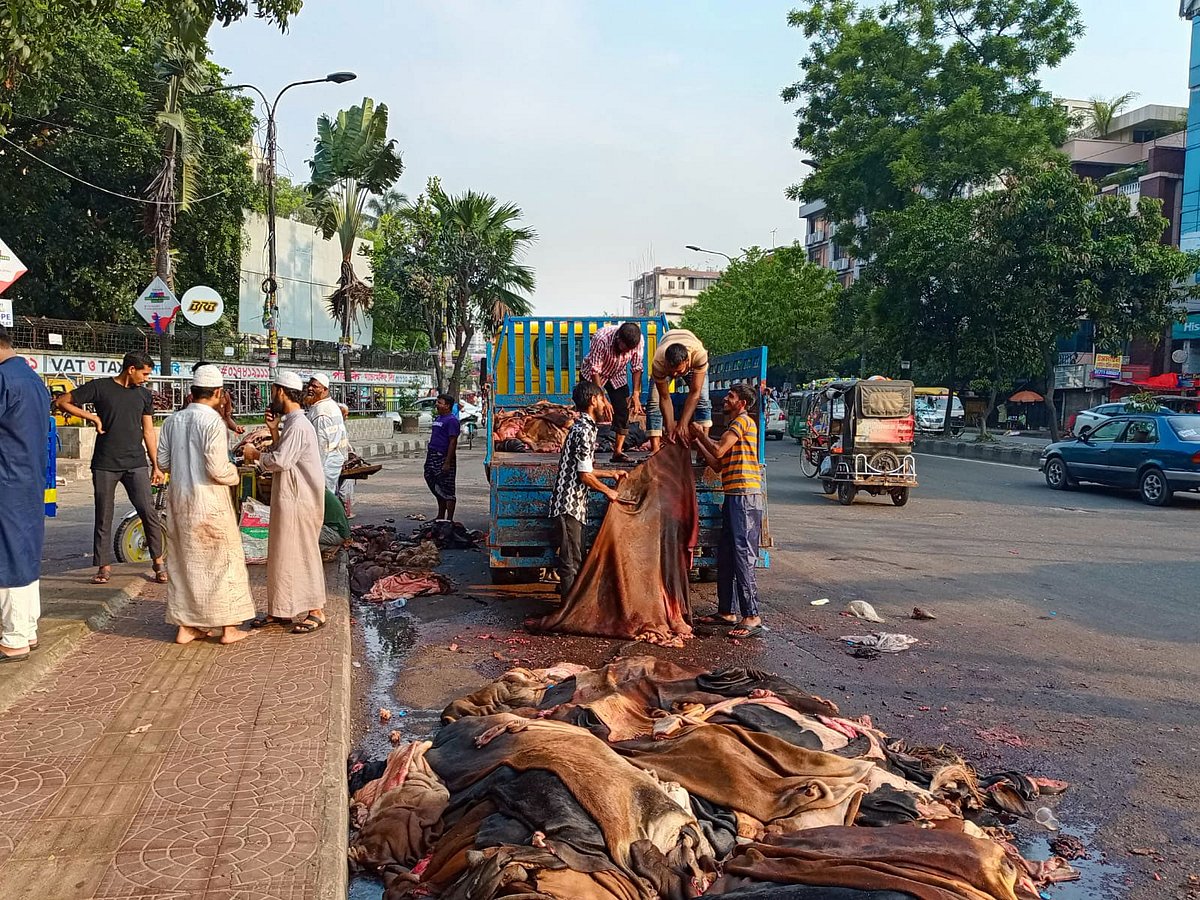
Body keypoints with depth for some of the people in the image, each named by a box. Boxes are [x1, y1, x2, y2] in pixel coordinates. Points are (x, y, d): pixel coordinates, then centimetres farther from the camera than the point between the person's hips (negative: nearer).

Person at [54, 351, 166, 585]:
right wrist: (93, 417, -8)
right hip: (105, 464, -2)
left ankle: (159, 562, 0)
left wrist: (156, 466, 11)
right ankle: (105, 566, 14)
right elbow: (62, 402, 2)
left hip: (136, 464, 2)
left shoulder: (144, 395, 12)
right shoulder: (100, 387, 0)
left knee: (149, 513, -8)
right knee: (104, 517, 4)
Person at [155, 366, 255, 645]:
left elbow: (163, 461, 8)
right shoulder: (213, 421, -16)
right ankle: (229, 627, 11)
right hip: (209, 500, -6)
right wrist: (235, 473, 1)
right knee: (222, 559, 5)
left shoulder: (173, 420, 4)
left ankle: (186, 626, 20)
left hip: (180, 499, 6)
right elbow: (217, 469, -19)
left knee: (184, 560, 14)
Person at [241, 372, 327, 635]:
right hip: (288, 498, 10)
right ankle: (279, 610, 24)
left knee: (301, 554, -3)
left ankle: (316, 612, 6)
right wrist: (274, 431, 5)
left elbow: (280, 461, -24)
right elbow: (281, 456, 13)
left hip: (299, 501, -10)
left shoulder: (298, 426, -18)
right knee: (282, 553, 15)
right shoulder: (290, 422, 14)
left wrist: (255, 454, -8)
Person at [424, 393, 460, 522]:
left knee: (447, 491, -4)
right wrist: (429, 457, 19)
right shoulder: (438, 418, 16)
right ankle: (440, 518, 25)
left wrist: (447, 463, -22)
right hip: (433, 457, 10)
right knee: (437, 489, 15)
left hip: (444, 458, -10)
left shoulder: (452, 420, -12)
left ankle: (449, 520, 0)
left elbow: (453, 442, -18)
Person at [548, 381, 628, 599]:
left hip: (575, 504, 10)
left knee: (575, 558, 17)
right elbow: (585, 476, -17)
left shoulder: (583, 427, 15)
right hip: (569, 504, -10)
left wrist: (611, 474, 24)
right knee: (571, 561, -4)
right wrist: (608, 491, -3)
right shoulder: (585, 430, -17)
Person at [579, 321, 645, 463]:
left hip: (617, 376, 3)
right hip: (593, 375, -3)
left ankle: (618, 452, 0)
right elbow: (595, 371, -32)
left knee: (623, 411, -8)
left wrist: (636, 394, -22)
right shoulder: (601, 339, -38)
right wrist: (603, 400, -33)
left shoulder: (638, 341, -26)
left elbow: (636, 368, -14)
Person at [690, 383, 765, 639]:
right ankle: (727, 611, 18)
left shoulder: (743, 420, -5)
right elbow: (718, 465, 20)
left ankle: (752, 618, -13)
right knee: (725, 557, 12)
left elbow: (718, 451, -15)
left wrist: (699, 432, 1)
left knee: (743, 557, -13)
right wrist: (697, 441, 17)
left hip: (745, 496, -10)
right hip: (734, 497, 10)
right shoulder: (734, 426, 25)